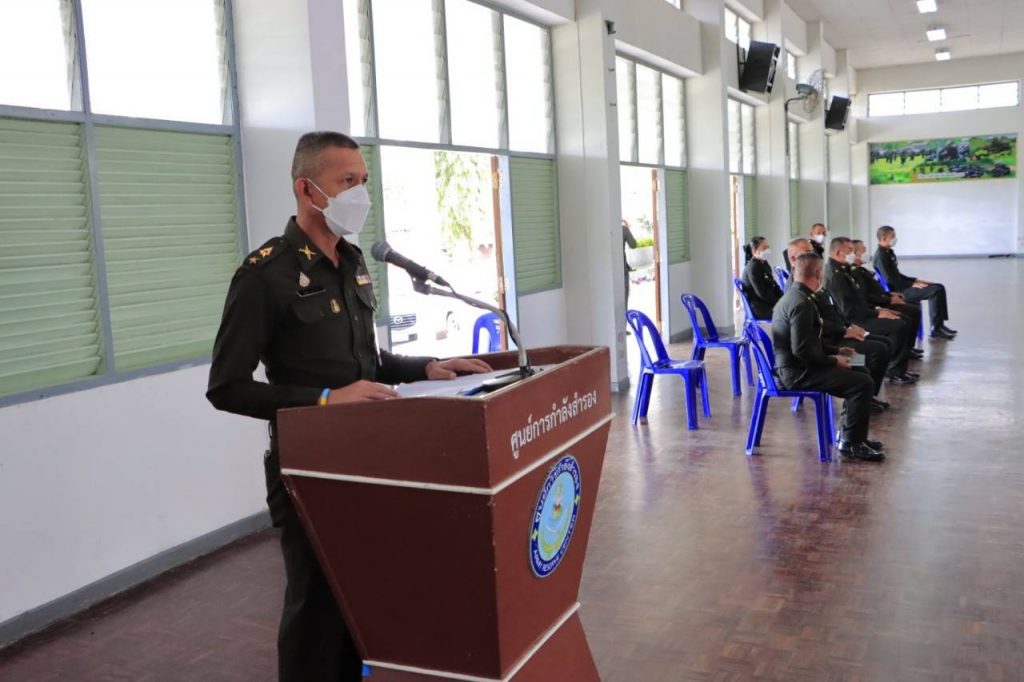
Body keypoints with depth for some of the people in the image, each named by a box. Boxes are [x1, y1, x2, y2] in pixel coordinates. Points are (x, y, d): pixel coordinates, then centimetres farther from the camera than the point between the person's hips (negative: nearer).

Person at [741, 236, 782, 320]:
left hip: (769, 303, 9)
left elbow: (774, 285, 17)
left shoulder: (764, 265, 15)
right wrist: (780, 303, -15)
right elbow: (761, 292, -18)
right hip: (759, 308, -9)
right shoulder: (752, 267, -13)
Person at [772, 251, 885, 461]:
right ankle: (851, 443, -4)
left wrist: (835, 351, 16)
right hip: (798, 373, -11)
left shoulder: (792, 296, 12)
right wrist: (833, 361, -12)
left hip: (793, 367, 11)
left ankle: (851, 434, 25)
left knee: (860, 373, 20)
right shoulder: (802, 303, -21)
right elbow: (802, 350, -25)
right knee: (863, 383, -14)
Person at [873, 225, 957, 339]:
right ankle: (936, 329, -11)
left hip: (901, 287, 10)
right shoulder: (880, 256, -16)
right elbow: (890, 279, -22)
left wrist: (915, 280, 10)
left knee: (939, 287, 6)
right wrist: (912, 284, -18)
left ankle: (940, 325, 9)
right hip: (898, 292, -10)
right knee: (935, 290, -18)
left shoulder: (888, 252, 14)